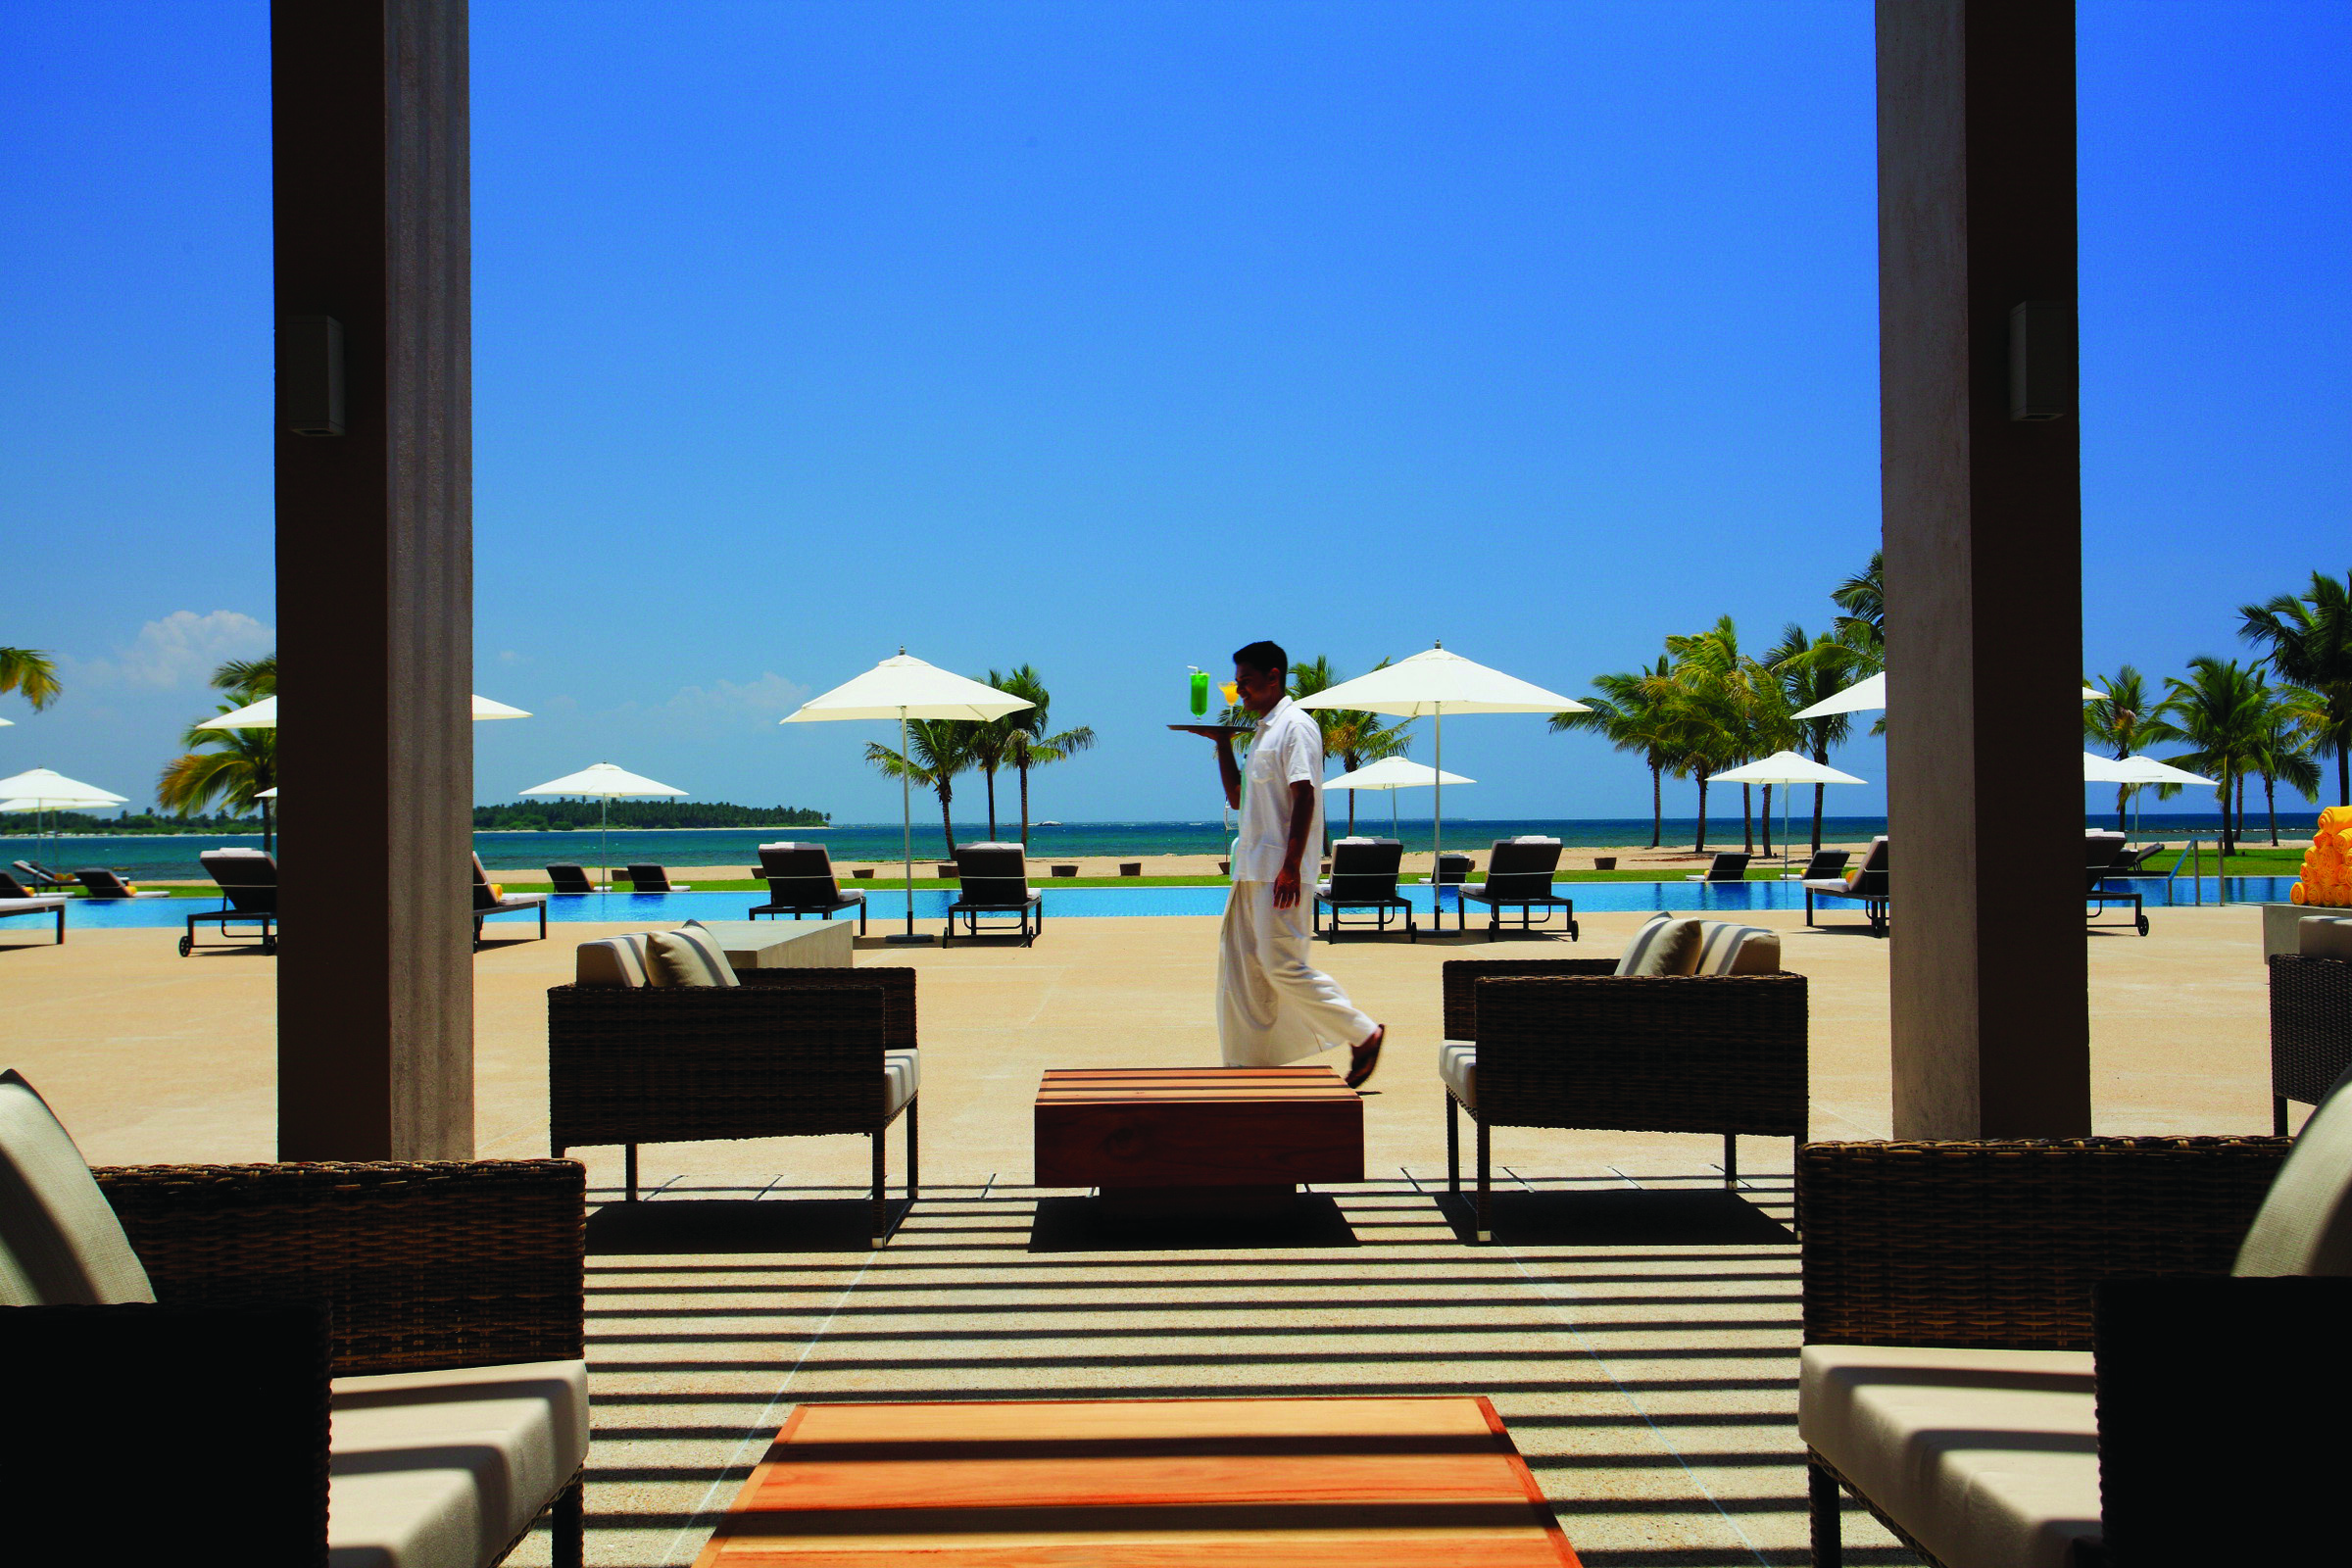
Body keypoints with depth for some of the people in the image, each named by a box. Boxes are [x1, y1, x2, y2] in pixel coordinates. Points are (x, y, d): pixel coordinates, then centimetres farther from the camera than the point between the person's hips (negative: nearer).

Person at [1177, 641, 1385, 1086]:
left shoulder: (1296, 725, -9)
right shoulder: (1263, 731, 20)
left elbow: (1303, 797, -17)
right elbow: (1237, 798, 25)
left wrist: (1291, 866, -24)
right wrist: (1222, 742, 16)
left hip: (1279, 872, -10)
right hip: (1252, 868, 10)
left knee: (1282, 966, -11)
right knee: (1238, 965, 6)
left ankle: (1363, 1034, 1)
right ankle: (1246, 1063, 10)